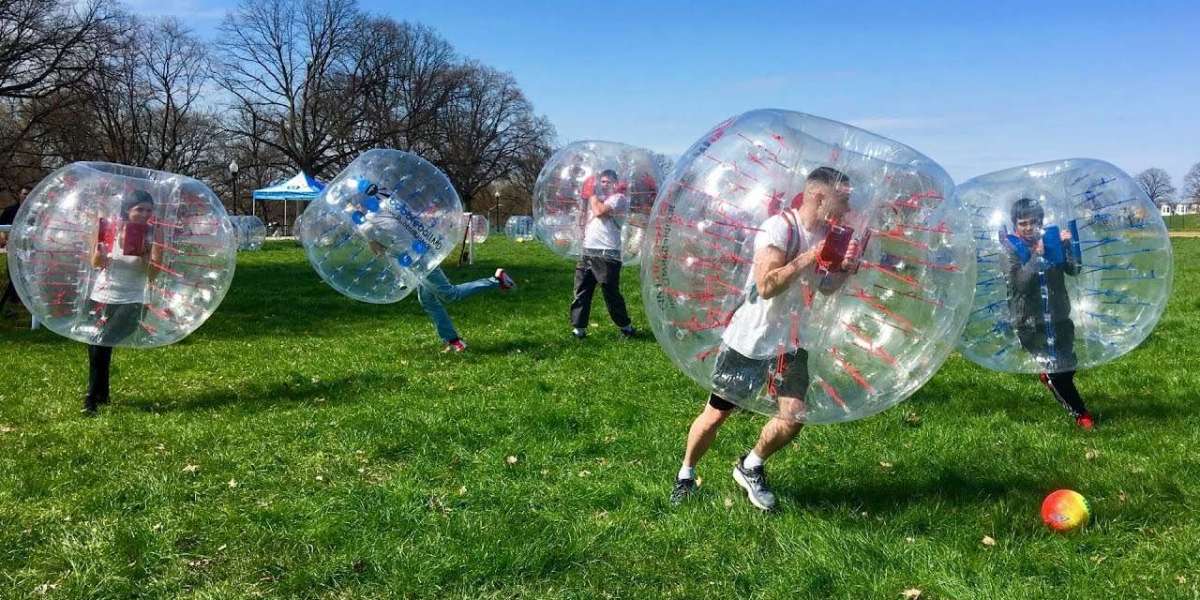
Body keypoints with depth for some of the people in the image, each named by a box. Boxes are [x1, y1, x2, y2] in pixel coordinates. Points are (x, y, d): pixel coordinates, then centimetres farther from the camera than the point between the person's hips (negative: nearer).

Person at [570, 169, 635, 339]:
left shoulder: (619, 198, -2)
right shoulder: (599, 199, 24)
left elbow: (599, 212, -16)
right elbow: (586, 221, 26)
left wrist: (592, 195, -1)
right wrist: (586, 199, 15)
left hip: (607, 254, -8)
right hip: (587, 251, 8)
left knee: (611, 294, -2)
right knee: (581, 292, 2)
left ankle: (626, 327, 13)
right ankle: (579, 328, 4)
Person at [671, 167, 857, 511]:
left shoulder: (826, 235, 4)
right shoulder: (780, 228, -20)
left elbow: (826, 288, 17)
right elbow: (766, 285, -30)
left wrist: (846, 267, -3)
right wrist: (811, 256, -27)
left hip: (790, 342, 7)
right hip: (749, 340, -6)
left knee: (793, 417, -2)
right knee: (717, 413, 3)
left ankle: (750, 468, 23)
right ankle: (686, 475, 24)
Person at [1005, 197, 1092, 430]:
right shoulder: (1010, 248, -7)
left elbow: (1075, 270, -6)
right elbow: (1019, 282, -21)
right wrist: (1037, 255, -28)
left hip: (1059, 318, 4)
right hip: (1030, 323, -4)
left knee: (1069, 368, 14)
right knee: (1057, 371, 2)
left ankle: (1048, 375, 47)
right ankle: (1079, 413, 20)